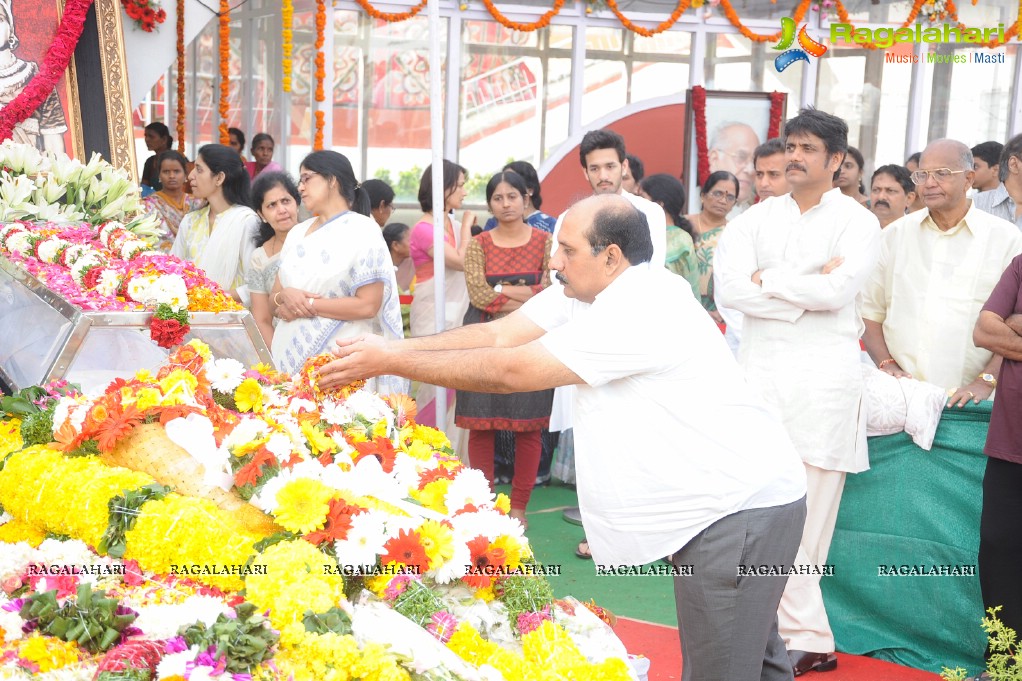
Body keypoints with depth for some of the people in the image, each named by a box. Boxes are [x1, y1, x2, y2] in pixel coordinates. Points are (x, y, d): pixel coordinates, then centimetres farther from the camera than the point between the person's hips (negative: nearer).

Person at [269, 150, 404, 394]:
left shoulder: (362, 231, -5)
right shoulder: (297, 233, 15)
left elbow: (367, 305, -13)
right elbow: (273, 301, 15)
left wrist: (308, 305, -12)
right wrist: (284, 297, -8)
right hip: (290, 357, 6)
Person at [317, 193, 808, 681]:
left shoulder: (639, 311, -25)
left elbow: (509, 371, -24)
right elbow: (497, 335, 2)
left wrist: (389, 362, -17)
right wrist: (388, 348, -6)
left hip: (743, 507, -10)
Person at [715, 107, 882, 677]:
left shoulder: (856, 221, 4)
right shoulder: (757, 218, 12)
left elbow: (839, 289, -14)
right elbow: (728, 287, -4)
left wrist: (767, 279, -4)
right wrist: (807, 292, -9)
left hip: (824, 379, -3)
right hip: (760, 373, 3)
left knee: (807, 510, -3)